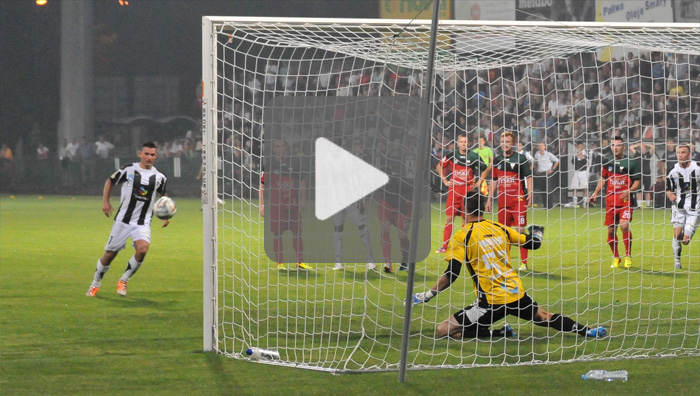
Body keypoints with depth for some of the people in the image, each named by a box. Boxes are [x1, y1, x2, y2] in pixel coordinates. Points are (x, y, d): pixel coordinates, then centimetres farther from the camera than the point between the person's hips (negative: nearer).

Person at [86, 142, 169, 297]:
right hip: (123, 220, -1)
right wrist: (105, 202, -2)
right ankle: (95, 284, 28)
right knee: (110, 254, 5)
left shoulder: (159, 177, 3)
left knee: (142, 248, -26)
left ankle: (123, 281, -6)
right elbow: (110, 182, 9)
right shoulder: (129, 170, -5)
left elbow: (164, 196, 21)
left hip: (143, 223, 1)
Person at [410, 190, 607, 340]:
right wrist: (537, 233, 40)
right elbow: (533, 243, 17)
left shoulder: (462, 237, -7)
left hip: (491, 301, -6)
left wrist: (428, 295, -5)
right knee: (544, 317, 31)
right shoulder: (499, 228, 7)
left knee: (444, 330, -7)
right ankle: (587, 330, 18)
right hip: (517, 294, 6)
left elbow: (451, 275, -14)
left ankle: (499, 333, -11)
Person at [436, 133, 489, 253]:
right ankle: (444, 246, -2)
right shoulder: (451, 156, 2)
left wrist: (479, 182, 6)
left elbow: (486, 169, 12)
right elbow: (440, 166, 19)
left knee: (465, 219, 3)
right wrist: (445, 180, 11)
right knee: (449, 218, -3)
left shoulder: (474, 157, -1)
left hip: (468, 190, -1)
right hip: (454, 190, 1)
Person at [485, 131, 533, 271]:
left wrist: (530, 194, -14)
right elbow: (493, 181, 18)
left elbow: (528, 178, -1)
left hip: (518, 199, -5)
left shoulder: (521, 159, -1)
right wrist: (489, 199, 15)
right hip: (502, 200, 5)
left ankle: (524, 262, -7)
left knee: (520, 230, -8)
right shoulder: (497, 160, 12)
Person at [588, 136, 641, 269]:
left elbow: (637, 181, 0)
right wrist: (596, 193, 15)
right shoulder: (607, 162, 10)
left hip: (626, 199, -4)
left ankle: (628, 255, -5)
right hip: (610, 200, 4)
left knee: (624, 225, -22)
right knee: (611, 230, 3)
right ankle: (615, 257, 22)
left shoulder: (631, 162, -3)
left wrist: (629, 191, -16)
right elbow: (603, 178, 23)